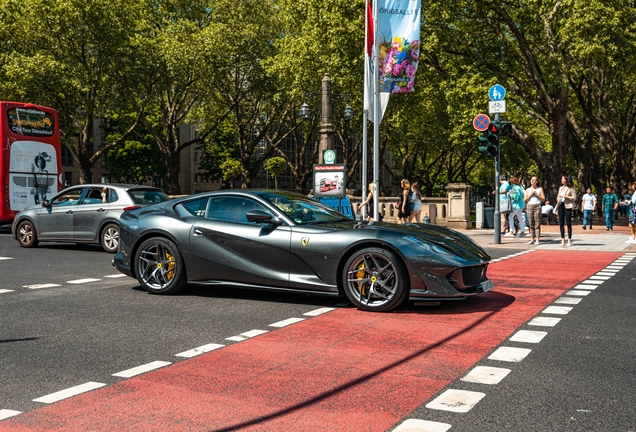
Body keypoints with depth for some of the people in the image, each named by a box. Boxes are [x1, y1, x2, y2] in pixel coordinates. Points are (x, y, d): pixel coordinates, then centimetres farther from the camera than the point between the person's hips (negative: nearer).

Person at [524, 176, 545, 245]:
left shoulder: (540, 189, 10)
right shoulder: (528, 190, 14)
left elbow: (543, 199, 4)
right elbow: (525, 200, 8)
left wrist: (536, 194, -6)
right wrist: (530, 195, -4)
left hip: (537, 206, -2)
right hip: (529, 206, 2)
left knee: (537, 224, -7)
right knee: (531, 224, 1)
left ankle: (537, 240, -8)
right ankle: (532, 239, 4)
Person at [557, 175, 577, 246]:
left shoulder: (571, 188, -3)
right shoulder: (560, 188, 16)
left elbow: (574, 198, -6)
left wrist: (566, 196, -15)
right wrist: (558, 199, 3)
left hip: (567, 206, -6)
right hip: (560, 206, 6)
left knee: (568, 223, -5)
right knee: (561, 223, 5)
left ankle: (569, 240, 0)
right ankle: (563, 240, 11)